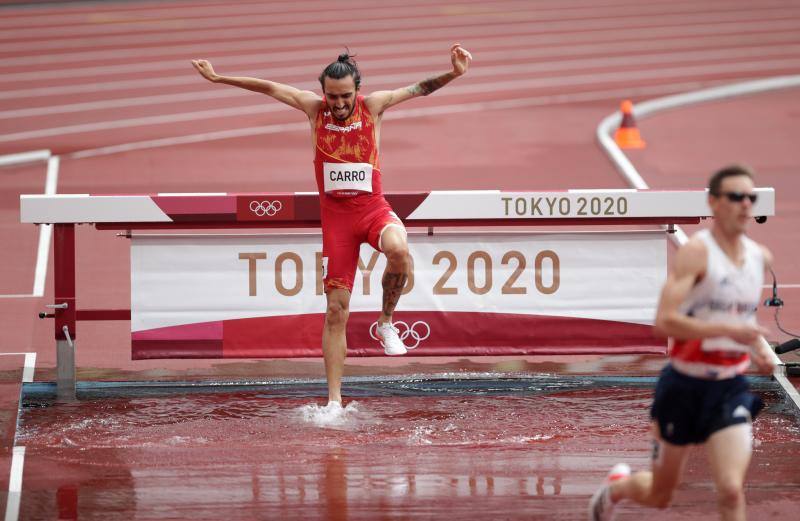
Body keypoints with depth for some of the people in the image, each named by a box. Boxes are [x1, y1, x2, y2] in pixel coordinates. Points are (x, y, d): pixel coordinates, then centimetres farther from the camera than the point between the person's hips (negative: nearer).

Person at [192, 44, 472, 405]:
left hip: (373, 208, -1)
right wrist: (218, 79, 10)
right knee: (336, 310, -1)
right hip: (335, 215, 1)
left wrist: (453, 74, -20)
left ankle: (386, 322, -10)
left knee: (398, 250, -37)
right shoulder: (314, 108, 2)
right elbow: (268, 88, 8)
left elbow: (419, 89, -5)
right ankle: (334, 400, 3)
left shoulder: (373, 106, -1)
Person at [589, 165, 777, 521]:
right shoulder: (696, 252, -16)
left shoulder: (760, 257, 4)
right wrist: (729, 330, -32)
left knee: (731, 491, -16)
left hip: (730, 388, 3)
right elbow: (664, 321, -27)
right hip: (684, 386, -3)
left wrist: (759, 349, 6)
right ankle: (616, 487, 49)